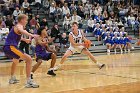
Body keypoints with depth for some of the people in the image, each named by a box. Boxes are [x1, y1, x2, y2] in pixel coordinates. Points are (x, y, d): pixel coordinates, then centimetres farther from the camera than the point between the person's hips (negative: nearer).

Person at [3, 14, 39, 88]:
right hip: (11, 47, -10)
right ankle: (29, 82, -21)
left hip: (6, 48, 10)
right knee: (29, 59, -15)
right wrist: (32, 35, -46)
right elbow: (21, 31, -31)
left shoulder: (16, 27, 25)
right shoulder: (19, 26, -3)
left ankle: (12, 79, 49)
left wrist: (25, 39, 60)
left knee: (16, 61, 38)